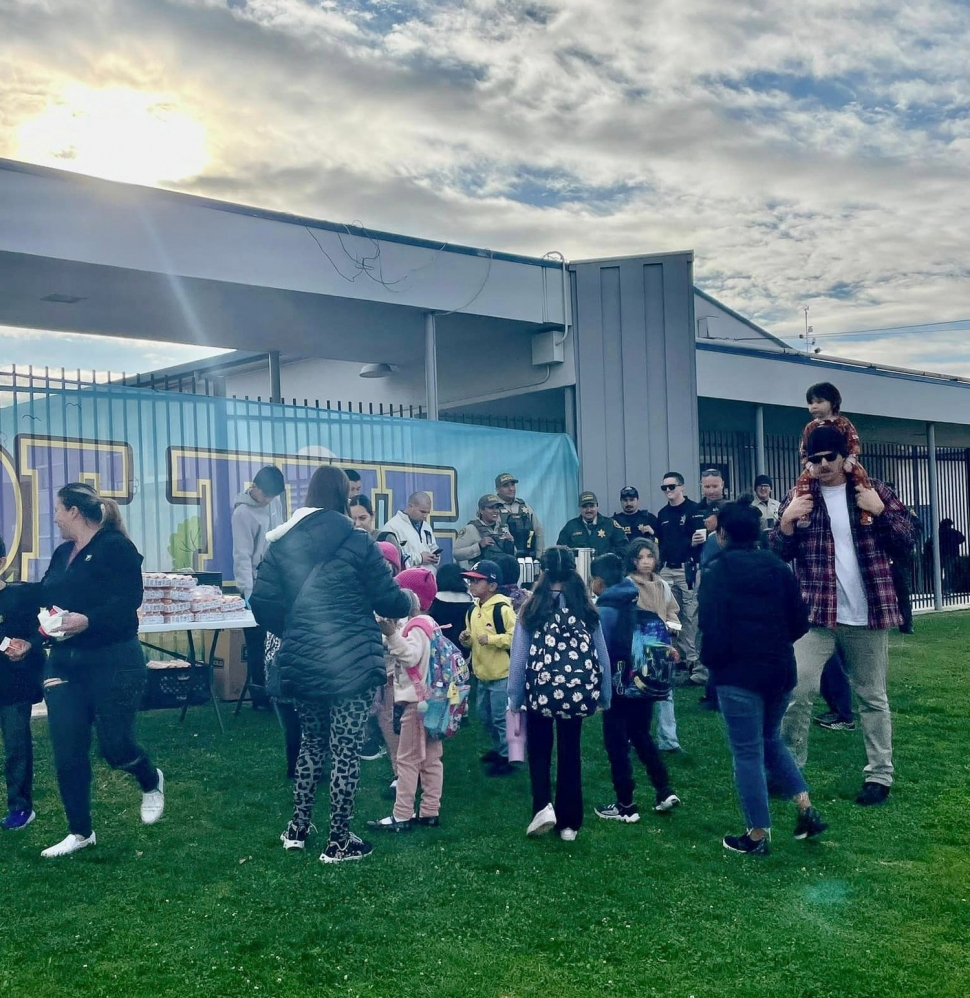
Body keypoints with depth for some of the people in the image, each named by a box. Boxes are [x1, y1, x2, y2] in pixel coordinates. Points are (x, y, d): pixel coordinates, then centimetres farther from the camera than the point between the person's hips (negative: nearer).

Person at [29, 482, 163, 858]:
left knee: (114, 746, -3)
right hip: (64, 663, 8)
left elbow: (128, 602, -22)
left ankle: (152, 783, 31)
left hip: (113, 663, -7)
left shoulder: (116, 548, -12)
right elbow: (42, 594, 27)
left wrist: (88, 620, -33)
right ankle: (80, 832, 19)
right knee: (67, 752, 5)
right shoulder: (63, 553, 14)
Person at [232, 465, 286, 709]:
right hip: (255, 586, -7)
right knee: (258, 643, -1)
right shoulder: (243, 513, -16)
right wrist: (248, 592, -27)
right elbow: (242, 556, -20)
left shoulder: (275, 503, 4)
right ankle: (259, 696, 7)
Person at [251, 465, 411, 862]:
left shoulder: (281, 542, 3)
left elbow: (263, 603, 1)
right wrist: (409, 602, 19)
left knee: (312, 743, 22)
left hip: (300, 663, 5)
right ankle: (339, 842, 13)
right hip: (352, 662, -5)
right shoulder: (355, 541, -9)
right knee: (346, 751, 5)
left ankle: (297, 829, 28)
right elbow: (389, 599, -4)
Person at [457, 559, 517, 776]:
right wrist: (466, 639, 0)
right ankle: (498, 749, 37)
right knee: (484, 715, 19)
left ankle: (507, 757, 11)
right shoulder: (473, 610, 8)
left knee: (500, 717, -2)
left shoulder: (503, 608, -17)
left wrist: (491, 639, -25)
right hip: (482, 674, 9)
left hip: (502, 674, -9)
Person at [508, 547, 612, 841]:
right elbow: (602, 656, 3)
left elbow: (519, 657, -3)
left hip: (541, 690, -2)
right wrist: (605, 697, 13)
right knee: (570, 753, 14)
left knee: (539, 750, 18)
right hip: (578, 690, 2)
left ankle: (543, 806, 0)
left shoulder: (532, 610, -5)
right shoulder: (586, 609, 1)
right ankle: (569, 823, 18)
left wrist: (515, 699, 5)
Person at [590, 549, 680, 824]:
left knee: (616, 742, 5)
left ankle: (626, 806, 12)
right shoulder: (633, 605, 4)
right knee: (641, 736, 21)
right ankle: (665, 790, 16)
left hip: (620, 685, -7)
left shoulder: (603, 611, -16)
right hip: (644, 681, 7)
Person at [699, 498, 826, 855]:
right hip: (780, 670, 6)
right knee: (771, 740, 23)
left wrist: (713, 663, 4)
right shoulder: (777, 567, 6)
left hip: (739, 673, -6)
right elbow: (800, 621, 7)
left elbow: (713, 628, -14)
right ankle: (807, 810, 14)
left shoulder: (718, 572, -10)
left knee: (747, 752, 3)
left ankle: (758, 835, 10)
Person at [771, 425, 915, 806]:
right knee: (796, 690, -8)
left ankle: (880, 775, 19)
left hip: (866, 615, 1)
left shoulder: (874, 491, 4)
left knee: (872, 697, 10)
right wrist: (786, 521, -14)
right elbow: (778, 554, 3)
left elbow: (906, 541, 2)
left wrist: (881, 511, -11)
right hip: (814, 612, 0)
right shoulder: (798, 497, 4)